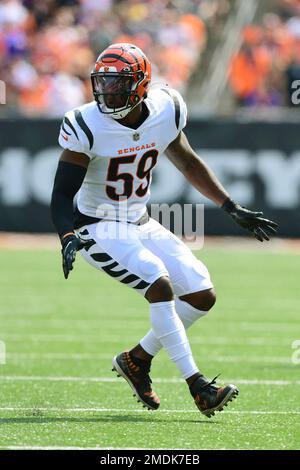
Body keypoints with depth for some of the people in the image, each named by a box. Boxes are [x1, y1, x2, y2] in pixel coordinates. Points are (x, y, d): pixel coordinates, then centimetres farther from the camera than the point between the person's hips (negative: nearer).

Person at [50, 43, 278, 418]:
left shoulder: (164, 113, -6)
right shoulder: (87, 127, -20)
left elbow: (188, 164, 11)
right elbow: (62, 195, -20)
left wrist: (234, 209, 11)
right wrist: (68, 238, -38)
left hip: (141, 224, 6)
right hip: (99, 228, -6)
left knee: (202, 295, -1)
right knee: (160, 285, -26)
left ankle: (137, 359, 14)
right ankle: (197, 385, -21)